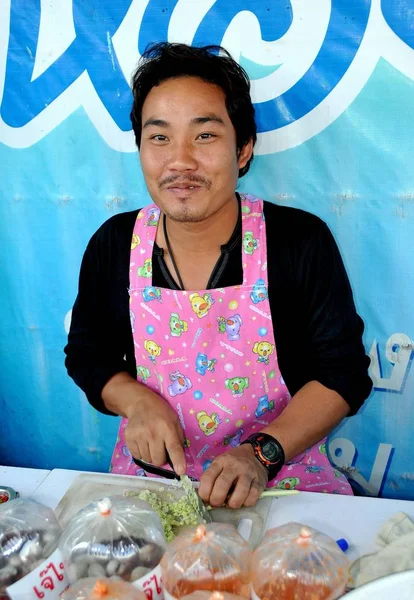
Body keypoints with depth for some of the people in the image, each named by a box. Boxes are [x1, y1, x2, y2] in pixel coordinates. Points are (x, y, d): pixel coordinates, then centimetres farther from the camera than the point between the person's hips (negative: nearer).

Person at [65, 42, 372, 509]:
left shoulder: (302, 242, -10)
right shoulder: (113, 246, -3)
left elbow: (344, 371, -6)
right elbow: (86, 354, 9)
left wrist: (262, 454, -19)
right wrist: (134, 400, -11)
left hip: (282, 473, -2)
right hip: (150, 471, 3)